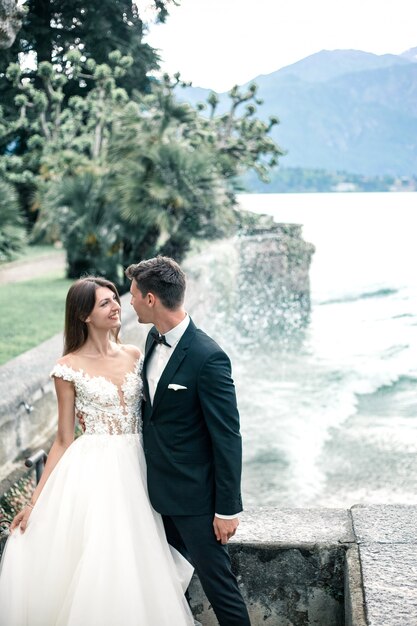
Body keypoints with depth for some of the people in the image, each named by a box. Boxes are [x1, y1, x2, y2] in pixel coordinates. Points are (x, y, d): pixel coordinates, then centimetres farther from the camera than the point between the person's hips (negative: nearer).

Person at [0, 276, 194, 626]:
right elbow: (64, 439, -1)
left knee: (133, 568, 8)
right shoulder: (69, 367, -5)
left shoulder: (135, 356, 6)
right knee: (91, 568, -1)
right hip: (91, 472, -3)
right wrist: (36, 500, -5)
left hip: (135, 470, 4)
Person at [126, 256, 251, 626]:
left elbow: (228, 438, -19)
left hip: (194, 495, -8)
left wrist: (227, 508, -16)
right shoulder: (153, 339, 3)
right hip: (158, 487, 8)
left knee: (217, 580, 3)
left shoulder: (208, 357, -23)